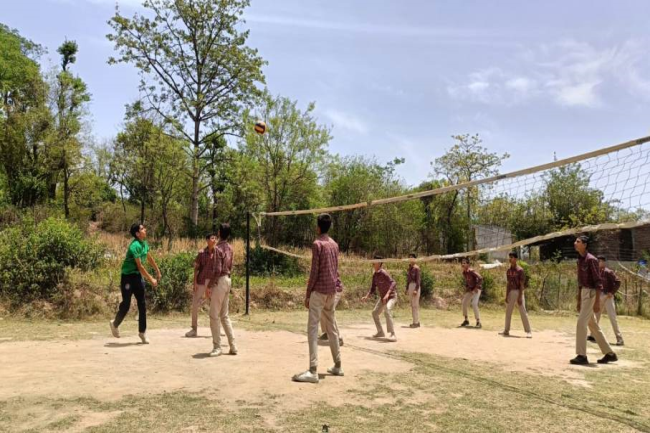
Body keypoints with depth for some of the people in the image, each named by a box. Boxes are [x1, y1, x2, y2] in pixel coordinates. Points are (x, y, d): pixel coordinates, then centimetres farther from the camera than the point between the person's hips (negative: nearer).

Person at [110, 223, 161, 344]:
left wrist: (157, 270, 24)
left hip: (138, 276, 8)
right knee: (126, 304, 2)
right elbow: (140, 266, -24)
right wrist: (151, 279, -21)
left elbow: (149, 258, 20)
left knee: (142, 305, 4)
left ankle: (142, 332, 11)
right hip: (128, 276, -7)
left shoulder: (144, 243, 3)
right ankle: (115, 324, 29)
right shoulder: (135, 246, -22)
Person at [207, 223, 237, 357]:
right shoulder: (230, 248, 9)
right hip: (228, 280, 8)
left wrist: (209, 285, -15)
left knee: (214, 316, 0)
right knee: (224, 315, 14)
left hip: (219, 281, -8)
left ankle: (217, 347, 5)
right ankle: (233, 346, 14)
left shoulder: (218, 248, -15)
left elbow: (217, 270, -20)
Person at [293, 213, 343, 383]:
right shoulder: (334, 244, 12)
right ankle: (337, 366, 22)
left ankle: (313, 371, -13)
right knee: (332, 328, 15)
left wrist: (307, 294, -9)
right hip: (332, 292, 8)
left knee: (312, 329, -8)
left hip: (319, 291, -8)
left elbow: (314, 271, -13)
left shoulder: (317, 244, -10)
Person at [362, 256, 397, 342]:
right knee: (375, 313, 14)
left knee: (387, 311, -32)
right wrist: (367, 296, -3)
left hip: (391, 296, -9)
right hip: (382, 297, 9)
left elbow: (393, 283, -36)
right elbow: (373, 288, 12)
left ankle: (392, 334, -30)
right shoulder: (375, 275, 2)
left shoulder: (383, 273, -23)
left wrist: (387, 294, -48)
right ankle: (380, 332, 31)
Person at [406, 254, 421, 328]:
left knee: (415, 305, -7)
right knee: (412, 305, 12)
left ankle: (416, 322, -2)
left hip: (415, 286, -9)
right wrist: (407, 289, 20)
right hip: (410, 286, 9)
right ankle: (415, 322, 19)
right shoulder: (409, 268, 14)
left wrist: (416, 289, -22)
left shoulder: (416, 268, -12)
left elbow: (418, 279, -16)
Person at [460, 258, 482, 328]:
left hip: (476, 289, -9)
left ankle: (478, 322, -17)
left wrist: (476, 288, -25)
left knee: (474, 304, -23)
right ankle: (466, 320, 23)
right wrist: (466, 288, 6)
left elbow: (480, 278, -29)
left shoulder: (471, 271, -23)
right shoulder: (464, 272, 3)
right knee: (464, 303, 8)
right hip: (470, 290, 9)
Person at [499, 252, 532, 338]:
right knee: (508, 312, 10)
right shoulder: (508, 270, 9)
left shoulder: (520, 270, -10)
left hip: (518, 292, -6)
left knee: (523, 312, -6)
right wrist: (506, 295, 6)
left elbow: (522, 285, -13)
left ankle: (528, 331, 0)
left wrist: (520, 297, -18)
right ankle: (506, 331, 18)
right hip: (511, 292, 7)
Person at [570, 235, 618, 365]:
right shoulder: (580, 260, 12)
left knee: (581, 323, -10)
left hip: (591, 293, -10)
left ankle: (582, 356, -5)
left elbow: (598, 282, -18)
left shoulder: (591, 260, -16)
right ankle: (609, 354, 24)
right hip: (584, 293, 10)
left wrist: (597, 302, -22)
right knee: (593, 325, 14)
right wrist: (579, 300, 20)